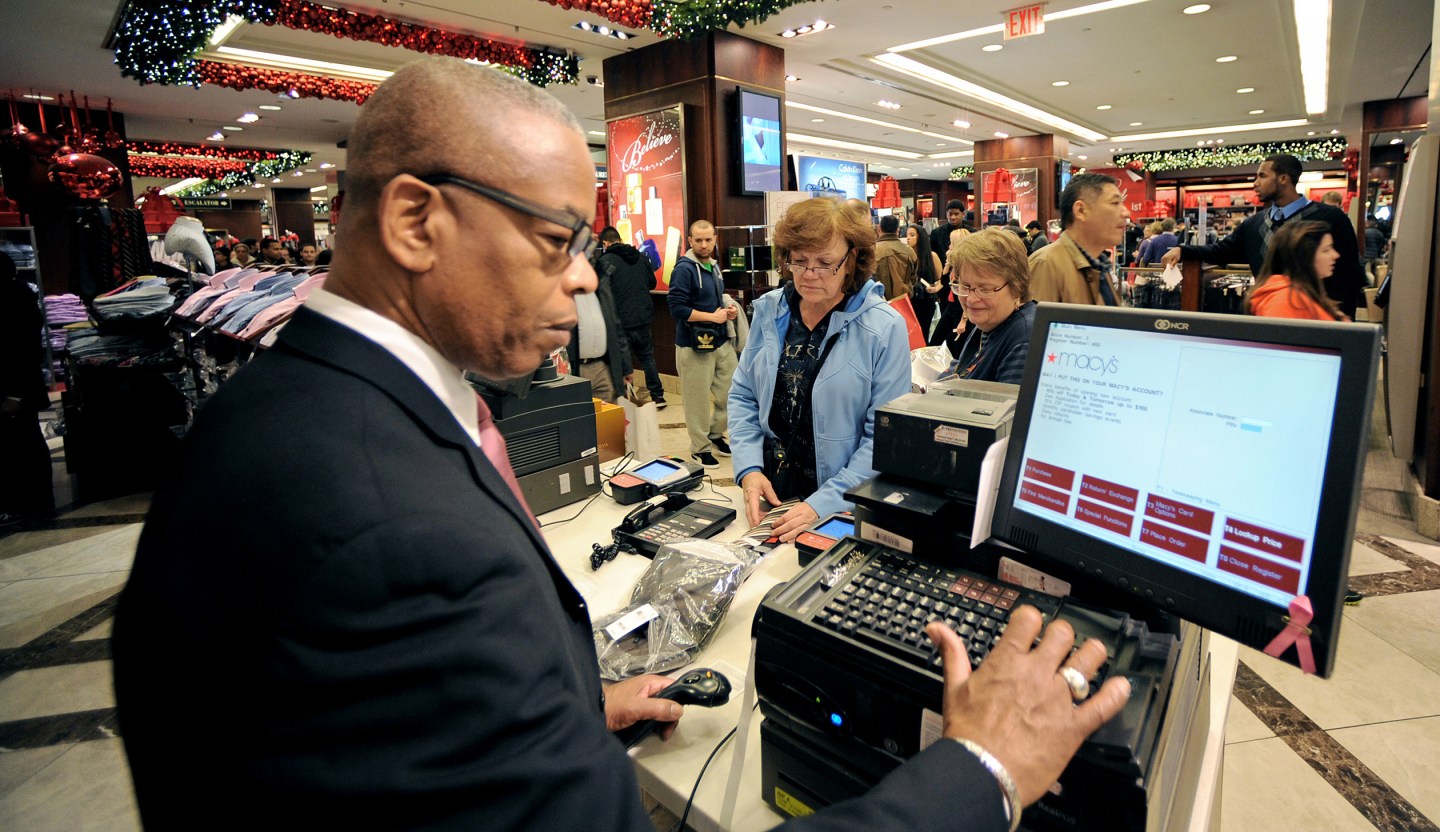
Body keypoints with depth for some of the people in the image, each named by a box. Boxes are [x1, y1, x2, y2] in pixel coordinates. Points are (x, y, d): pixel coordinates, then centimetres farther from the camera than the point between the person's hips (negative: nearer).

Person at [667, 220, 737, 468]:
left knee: (730, 392, 11)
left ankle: (716, 434, 32)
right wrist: (713, 316, -16)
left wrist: (728, 309, 4)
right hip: (694, 345, -8)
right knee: (699, 400, 1)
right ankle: (700, 448, 17)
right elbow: (677, 307, -19)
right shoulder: (684, 269, -12)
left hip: (721, 341, 8)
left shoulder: (714, 266, 14)